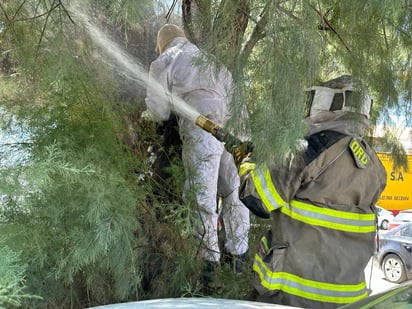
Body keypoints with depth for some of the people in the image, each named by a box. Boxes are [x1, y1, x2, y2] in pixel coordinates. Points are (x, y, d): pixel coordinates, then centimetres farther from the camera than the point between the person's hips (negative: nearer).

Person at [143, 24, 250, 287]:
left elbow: (159, 112, 5)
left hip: (201, 132, -5)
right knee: (233, 194, 14)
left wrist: (146, 115, 26)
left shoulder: (163, 63, 11)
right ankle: (239, 255, 22)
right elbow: (234, 95, 18)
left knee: (203, 200, 0)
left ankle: (210, 263, 6)